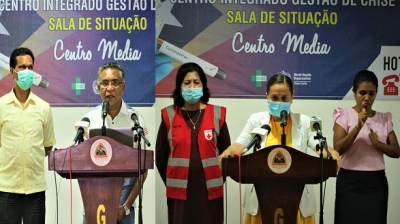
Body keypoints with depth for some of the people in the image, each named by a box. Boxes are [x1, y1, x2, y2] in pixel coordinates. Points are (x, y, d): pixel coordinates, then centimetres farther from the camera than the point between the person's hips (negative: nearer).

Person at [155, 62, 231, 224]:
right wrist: (173, 183, 8)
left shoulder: (217, 115, 2)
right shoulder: (169, 116, 0)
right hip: (179, 190, 0)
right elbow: (161, 157, 5)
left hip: (210, 189, 1)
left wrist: (218, 179, 8)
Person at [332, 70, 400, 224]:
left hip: (376, 182, 3)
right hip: (350, 181, -3)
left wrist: (377, 143, -14)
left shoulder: (384, 118, 9)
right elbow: (338, 149, -13)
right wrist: (358, 126, -22)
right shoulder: (344, 115, -2)